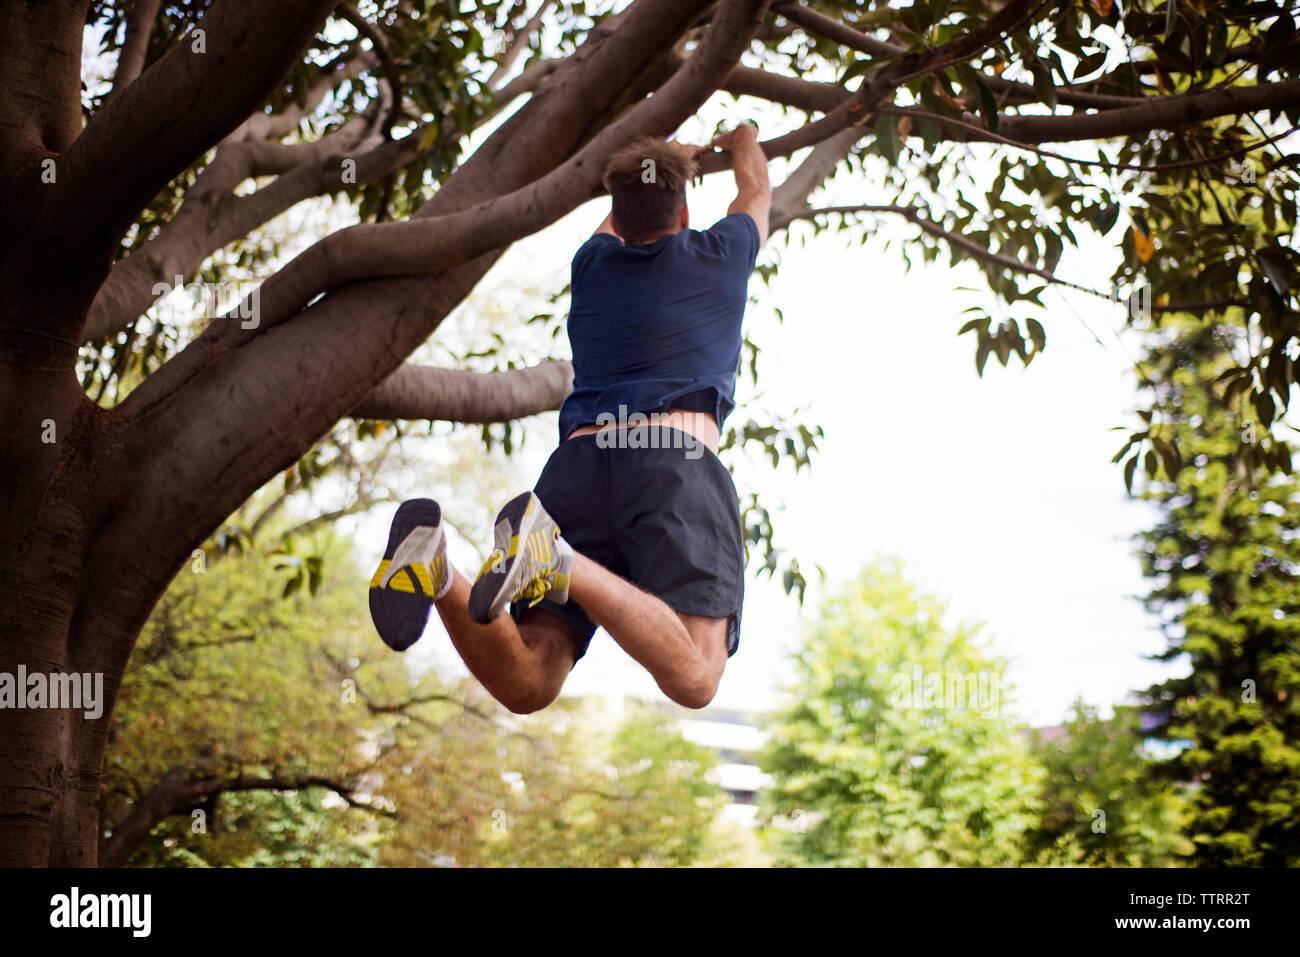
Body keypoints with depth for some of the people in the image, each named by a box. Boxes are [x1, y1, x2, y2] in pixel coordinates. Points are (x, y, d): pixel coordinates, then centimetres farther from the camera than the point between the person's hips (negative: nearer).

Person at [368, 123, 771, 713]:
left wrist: (674, 157, 73)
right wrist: (743, 142, 69)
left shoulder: (594, 263, 27)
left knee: (525, 686, -5)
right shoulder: (718, 255, 22)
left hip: (578, 462, 4)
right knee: (694, 681, -19)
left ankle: (436, 569, -34)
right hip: (676, 461, -4)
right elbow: (756, 192, 46)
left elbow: (620, 217, 54)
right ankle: (557, 559, -40)